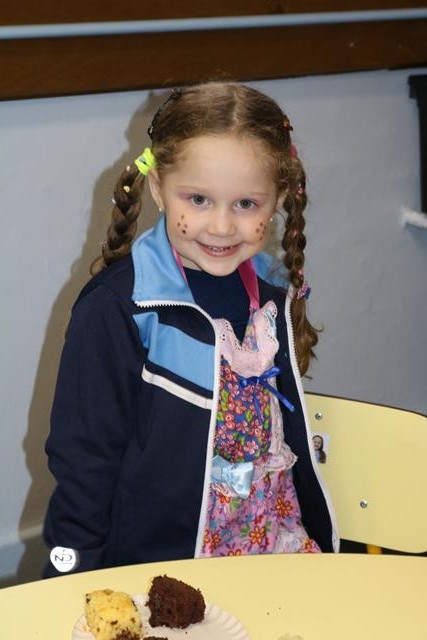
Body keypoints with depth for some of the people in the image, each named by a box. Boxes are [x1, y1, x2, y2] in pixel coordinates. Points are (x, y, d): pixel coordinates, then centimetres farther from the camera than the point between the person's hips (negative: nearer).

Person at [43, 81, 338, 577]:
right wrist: (75, 585, -10)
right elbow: (84, 453, -11)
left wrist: (318, 538, 18)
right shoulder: (116, 308, -16)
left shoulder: (275, 294, 2)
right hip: (156, 564, -5)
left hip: (276, 550, 5)